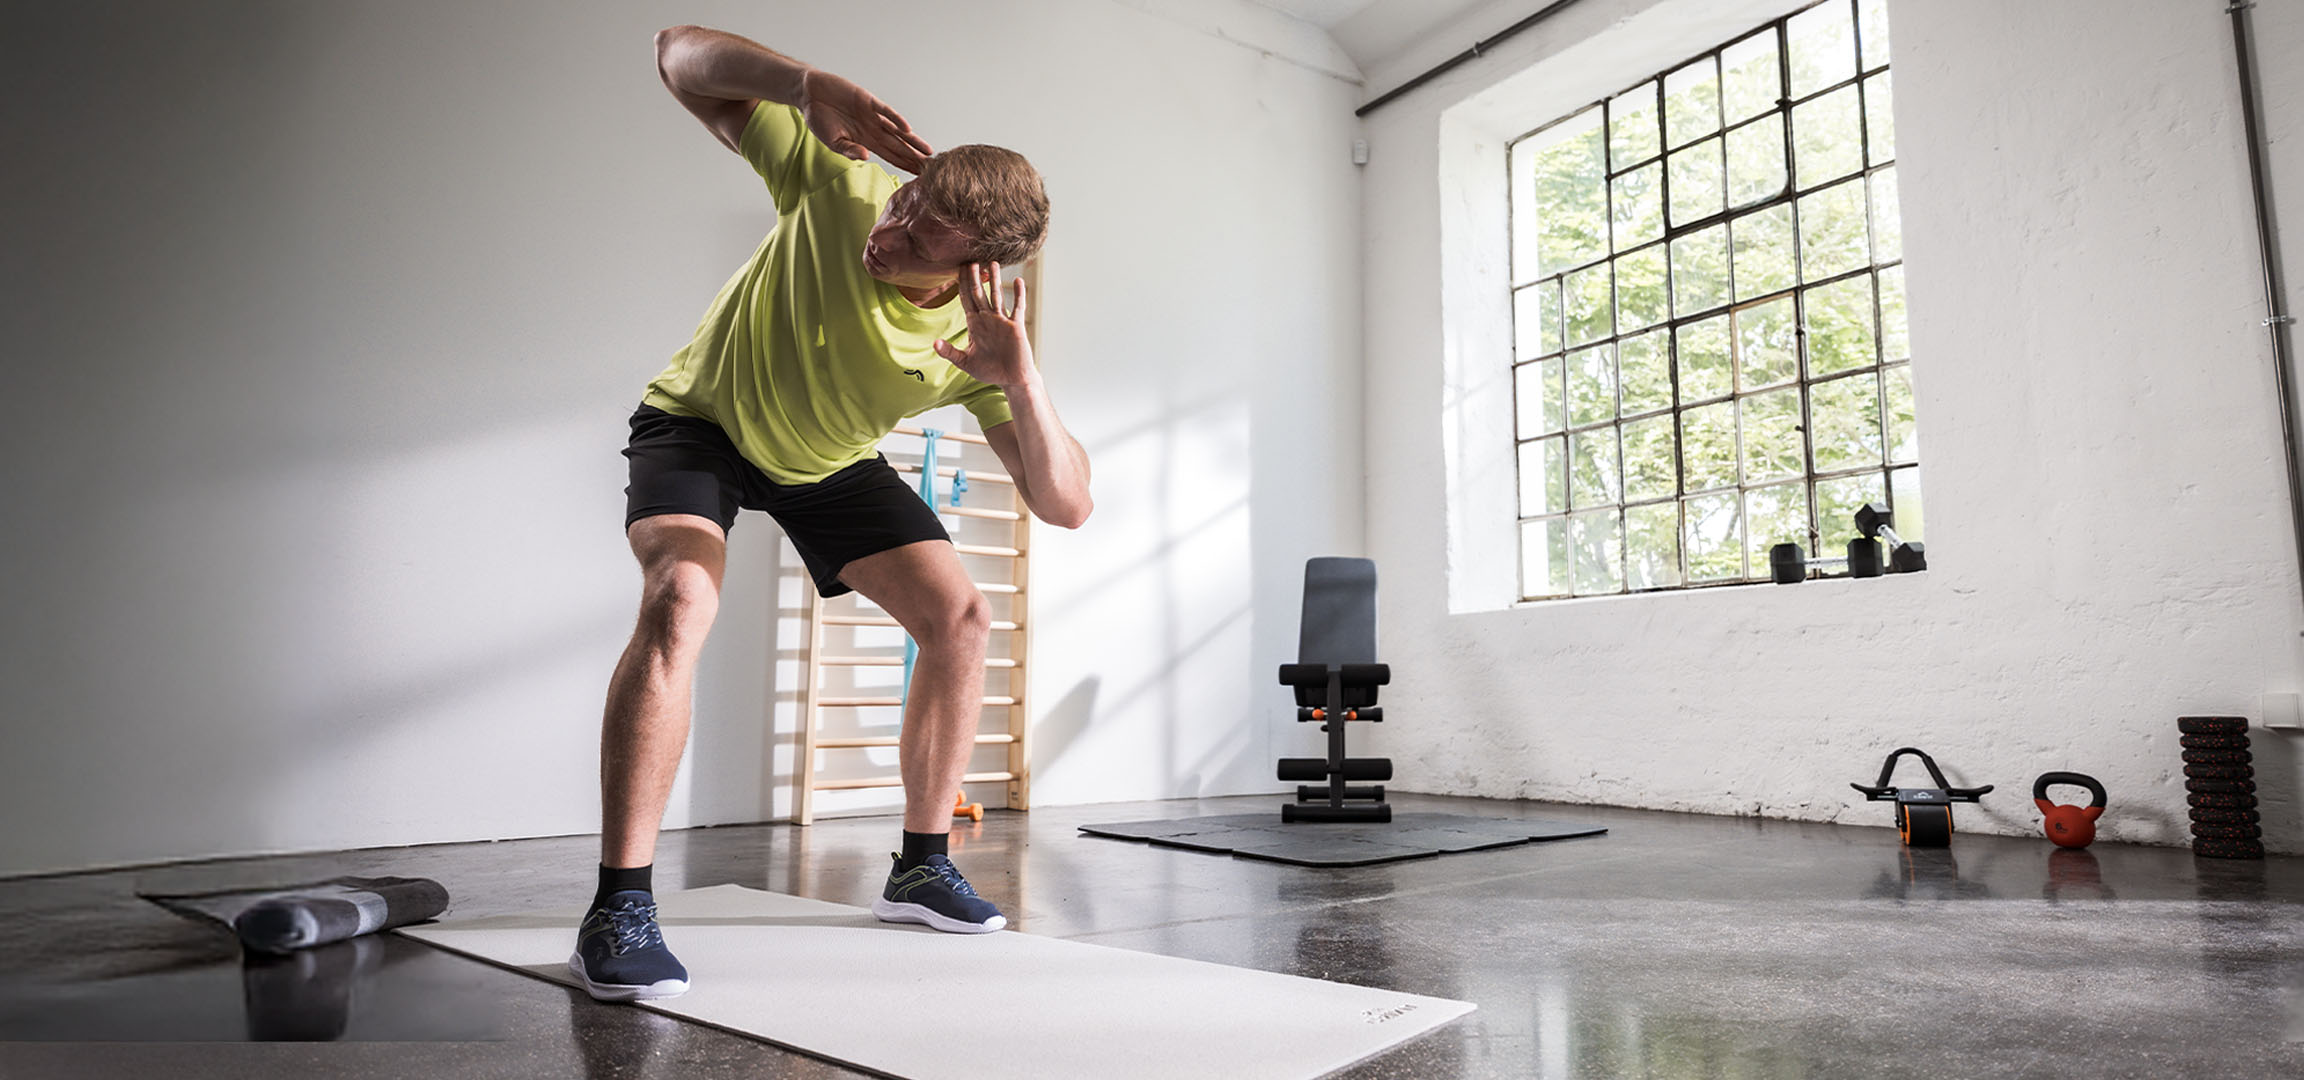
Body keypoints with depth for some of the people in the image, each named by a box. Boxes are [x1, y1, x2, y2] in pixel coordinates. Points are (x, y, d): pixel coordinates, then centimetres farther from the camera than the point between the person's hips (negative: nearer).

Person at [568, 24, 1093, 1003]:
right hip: (700, 420, -3)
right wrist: (806, 83, -46)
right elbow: (682, 53, -25)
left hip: (830, 462, 3)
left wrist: (1021, 382, -49)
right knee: (681, 596, -32)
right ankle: (618, 910, -25)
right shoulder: (838, 183, -30)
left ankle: (920, 867, 8)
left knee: (961, 616, -9)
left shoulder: (979, 342, -27)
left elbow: (1066, 505, -32)